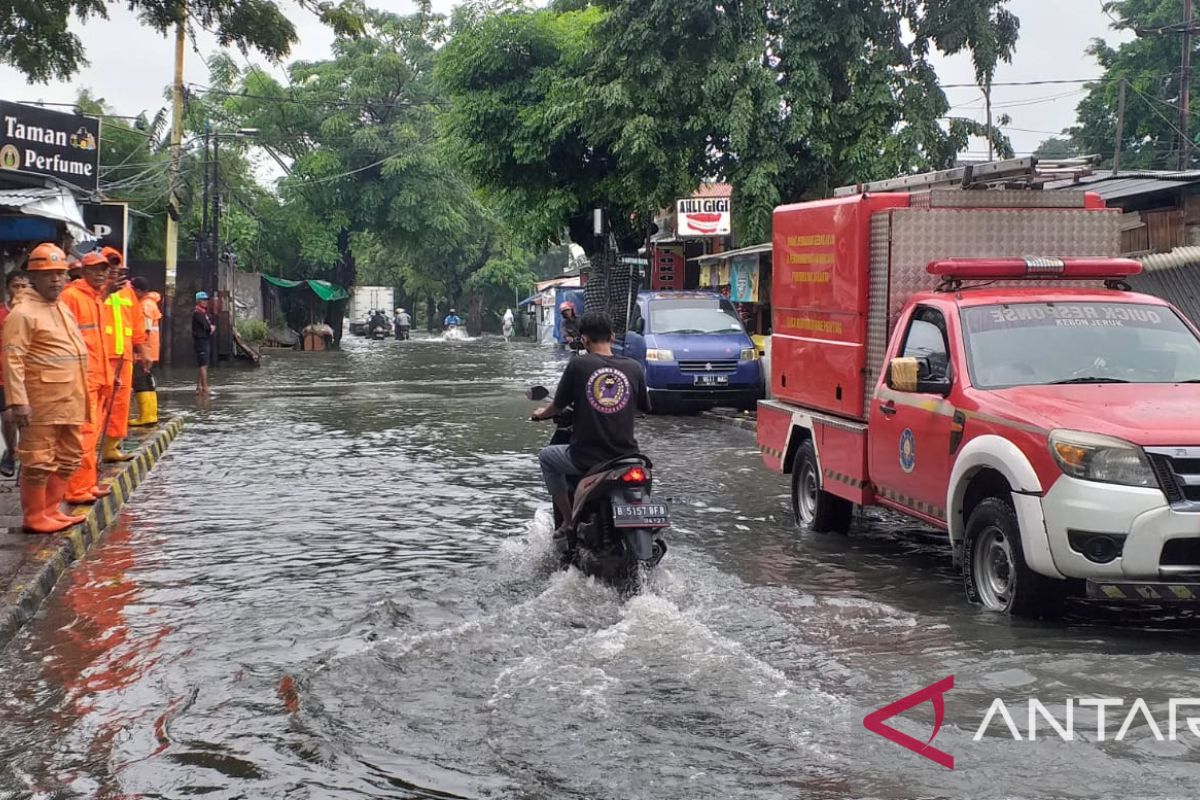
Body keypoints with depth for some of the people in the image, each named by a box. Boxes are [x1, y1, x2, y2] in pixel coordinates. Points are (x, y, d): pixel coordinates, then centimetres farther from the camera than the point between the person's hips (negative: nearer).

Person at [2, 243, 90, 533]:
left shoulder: (62, 308, 18)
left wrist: (82, 395, 23)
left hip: (70, 400, 9)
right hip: (42, 401, -9)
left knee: (69, 456, 15)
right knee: (39, 460, -3)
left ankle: (51, 510, 25)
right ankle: (34, 517, 6)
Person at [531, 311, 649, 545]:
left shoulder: (578, 365, -8)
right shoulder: (633, 368, -1)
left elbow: (559, 405, 1)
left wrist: (542, 413, 24)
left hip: (586, 458, -3)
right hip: (626, 455, 3)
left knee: (547, 457, 27)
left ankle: (569, 522, 20)